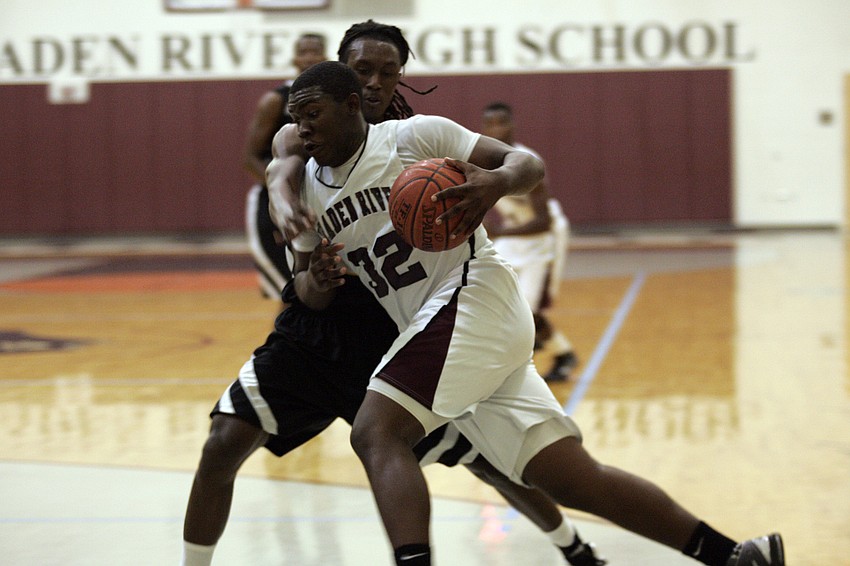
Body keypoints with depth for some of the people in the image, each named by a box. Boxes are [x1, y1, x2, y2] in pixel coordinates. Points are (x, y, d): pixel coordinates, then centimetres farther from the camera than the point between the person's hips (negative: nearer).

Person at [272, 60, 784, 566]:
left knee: (376, 434, -25)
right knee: (574, 479, 1)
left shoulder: (411, 135, -3)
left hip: (473, 294, -7)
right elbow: (308, 295, 20)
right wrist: (318, 281, -4)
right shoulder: (309, 187, 16)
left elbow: (528, 163, -6)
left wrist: (497, 181, -29)